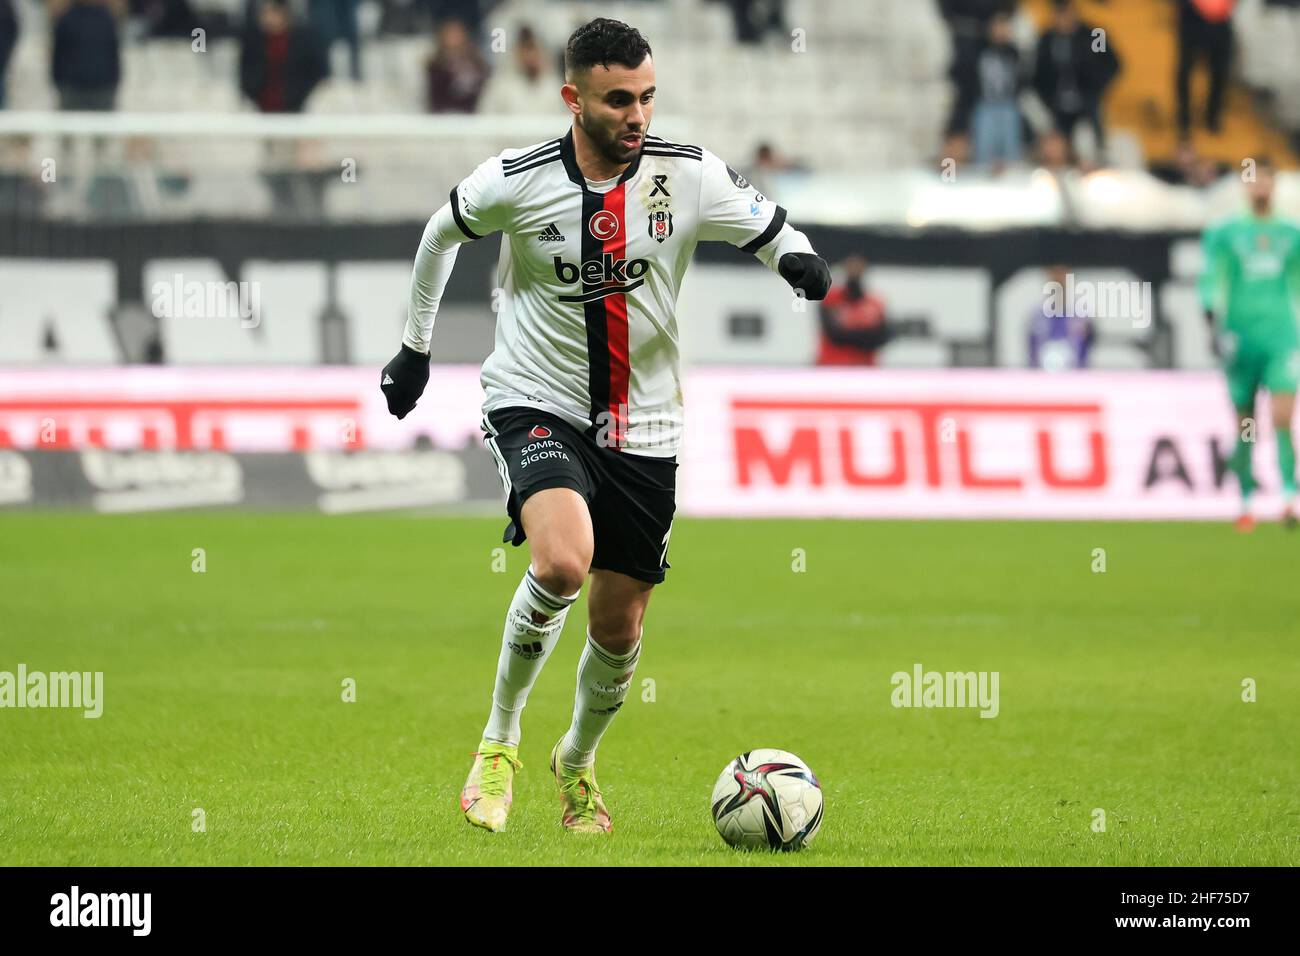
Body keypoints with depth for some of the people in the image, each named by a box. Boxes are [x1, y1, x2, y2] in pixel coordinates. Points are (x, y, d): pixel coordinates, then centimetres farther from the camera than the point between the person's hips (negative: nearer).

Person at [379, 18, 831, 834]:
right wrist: (416, 347, 16)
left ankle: (579, 761, 39)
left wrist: (801, 261, -26)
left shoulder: (689, 176, -9)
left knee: (619, 628, 8)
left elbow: (776, 235, -1)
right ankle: (500, 741, -9)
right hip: (536, 404, -3)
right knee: (563, 560, -30)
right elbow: (442, 234, 9)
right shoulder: (515, 182, -11)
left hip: (642, 426, 3)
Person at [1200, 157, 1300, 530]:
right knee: (1245, 426, 3)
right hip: (1241, 337, 0)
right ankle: (1245, 503, 14)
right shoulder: (1226, 233, 5)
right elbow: (1211, 280, -1)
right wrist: (1215, 324, -14)